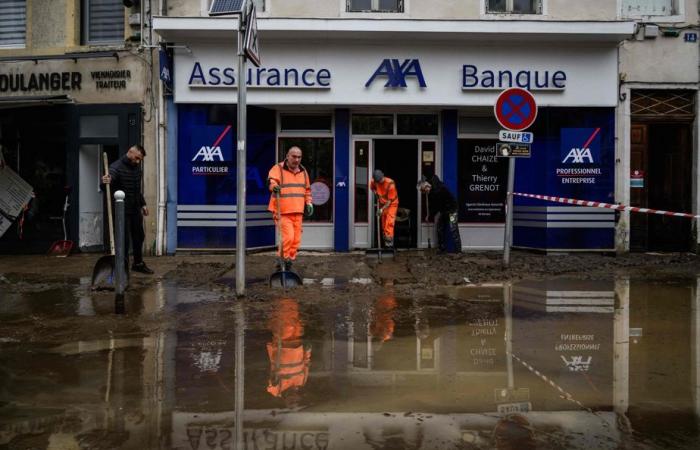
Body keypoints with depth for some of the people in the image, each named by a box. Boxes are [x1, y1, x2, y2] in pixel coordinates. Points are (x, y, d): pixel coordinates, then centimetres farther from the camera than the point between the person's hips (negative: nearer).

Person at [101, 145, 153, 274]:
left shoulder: (137, 168, 11)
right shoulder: (117, 166, -14)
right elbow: (110, 178, -33)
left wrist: (143, 204, 20)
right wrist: (107, 181, -55)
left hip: (135, 210, 8)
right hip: (122, 211, -8)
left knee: (139, 237, 17)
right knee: (124, 239, -4)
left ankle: (138, 263, 32)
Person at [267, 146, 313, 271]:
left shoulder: (303, 171, 14)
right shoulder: (278, 168, -6)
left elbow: (307, 189, 25)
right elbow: (271, 180, -24)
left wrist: (308, 202, 14)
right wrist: (274, 186, -46)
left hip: (297, 212, 6)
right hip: (282, 212, -6)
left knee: (296, 240, 8)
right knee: (288, 237, -17)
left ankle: (288, 264, 22)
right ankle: (282, 261, 2)